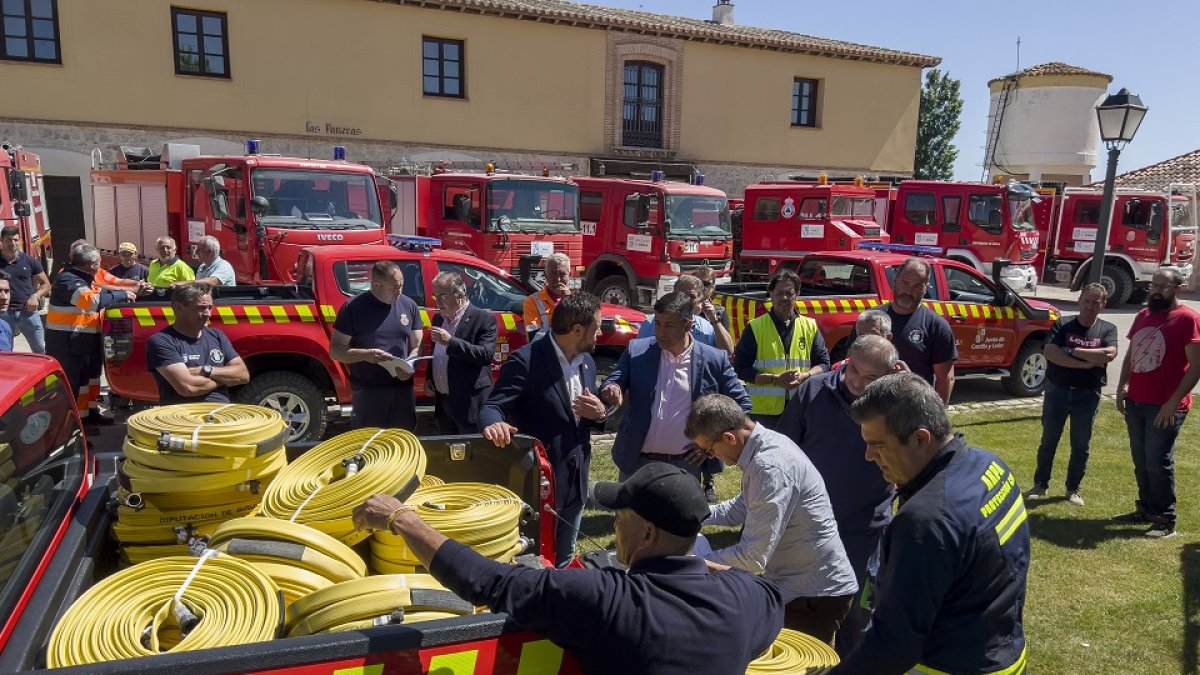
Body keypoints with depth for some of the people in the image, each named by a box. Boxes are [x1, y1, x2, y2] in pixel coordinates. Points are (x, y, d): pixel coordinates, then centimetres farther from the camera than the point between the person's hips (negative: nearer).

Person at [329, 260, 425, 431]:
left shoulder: (409, 306, 4)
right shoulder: (354, 307, -7)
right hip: (366, 393, -3)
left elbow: (417, 346, 9)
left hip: (403, 391, 3)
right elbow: (335, 350, -4)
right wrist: (365, 354, -22)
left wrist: (409, 367, -13)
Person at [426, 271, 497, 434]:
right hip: (442, 402, 7)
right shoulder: (438, 318, 12)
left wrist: (450, 341, -26)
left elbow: (486, 355, -23)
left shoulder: (484, 319, -11)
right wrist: (429, 378, 9)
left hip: (469, 404, -7)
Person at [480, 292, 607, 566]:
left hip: (575, 481, 7)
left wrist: (600, 413, -8)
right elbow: (493, 407, -19)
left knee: (563, 561, 21)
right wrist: (495, 424, -43)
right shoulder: (526, 359, -16)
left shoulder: (587, 362, 7)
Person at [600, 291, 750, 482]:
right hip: (636, 463, 1)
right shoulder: (636, 351, -3)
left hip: (686, 466, -1)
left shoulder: (714, 360, -6)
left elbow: (741, 404, 3)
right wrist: (610, 391, -25)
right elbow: (611, 384, -1)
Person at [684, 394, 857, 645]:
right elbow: (742, 508, 15)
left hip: (816, 596, -9)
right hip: (795, 584, 9)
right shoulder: (766, 444, 0)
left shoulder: (771, 468, -29)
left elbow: (753, 557, -28)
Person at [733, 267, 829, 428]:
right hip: (763, 410, -2)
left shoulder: (810, 326, 10)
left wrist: (804, 376, -10)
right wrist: (775, 379, -15)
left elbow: (824, 362, 12)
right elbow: (741, 368, -3)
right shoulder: (755, 328, 1)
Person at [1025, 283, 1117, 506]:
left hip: (1088, 395, 1)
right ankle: (1040, 484, 21)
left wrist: (1073, 350, -18)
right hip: (1057, 390, -1)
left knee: (1081, 445, 10)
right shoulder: (1062, 325, -2)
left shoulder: (1108, 329, 0)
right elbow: (1050, 353, -17)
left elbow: (1109, 354, -20)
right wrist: (1086, 363, -21)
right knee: (1048, 441, 8)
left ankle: (1073, 489, 25)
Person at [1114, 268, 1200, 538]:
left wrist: (1174, 402, -18)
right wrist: (1122, 386, 7)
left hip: (1165, 407, -7)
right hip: (1135, 402, 7)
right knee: (1141, 461, 13)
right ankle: (1146, 509, 26)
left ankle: (1166, 520, 7)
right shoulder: (1143, 315, 12)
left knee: (1158, 461, -4)